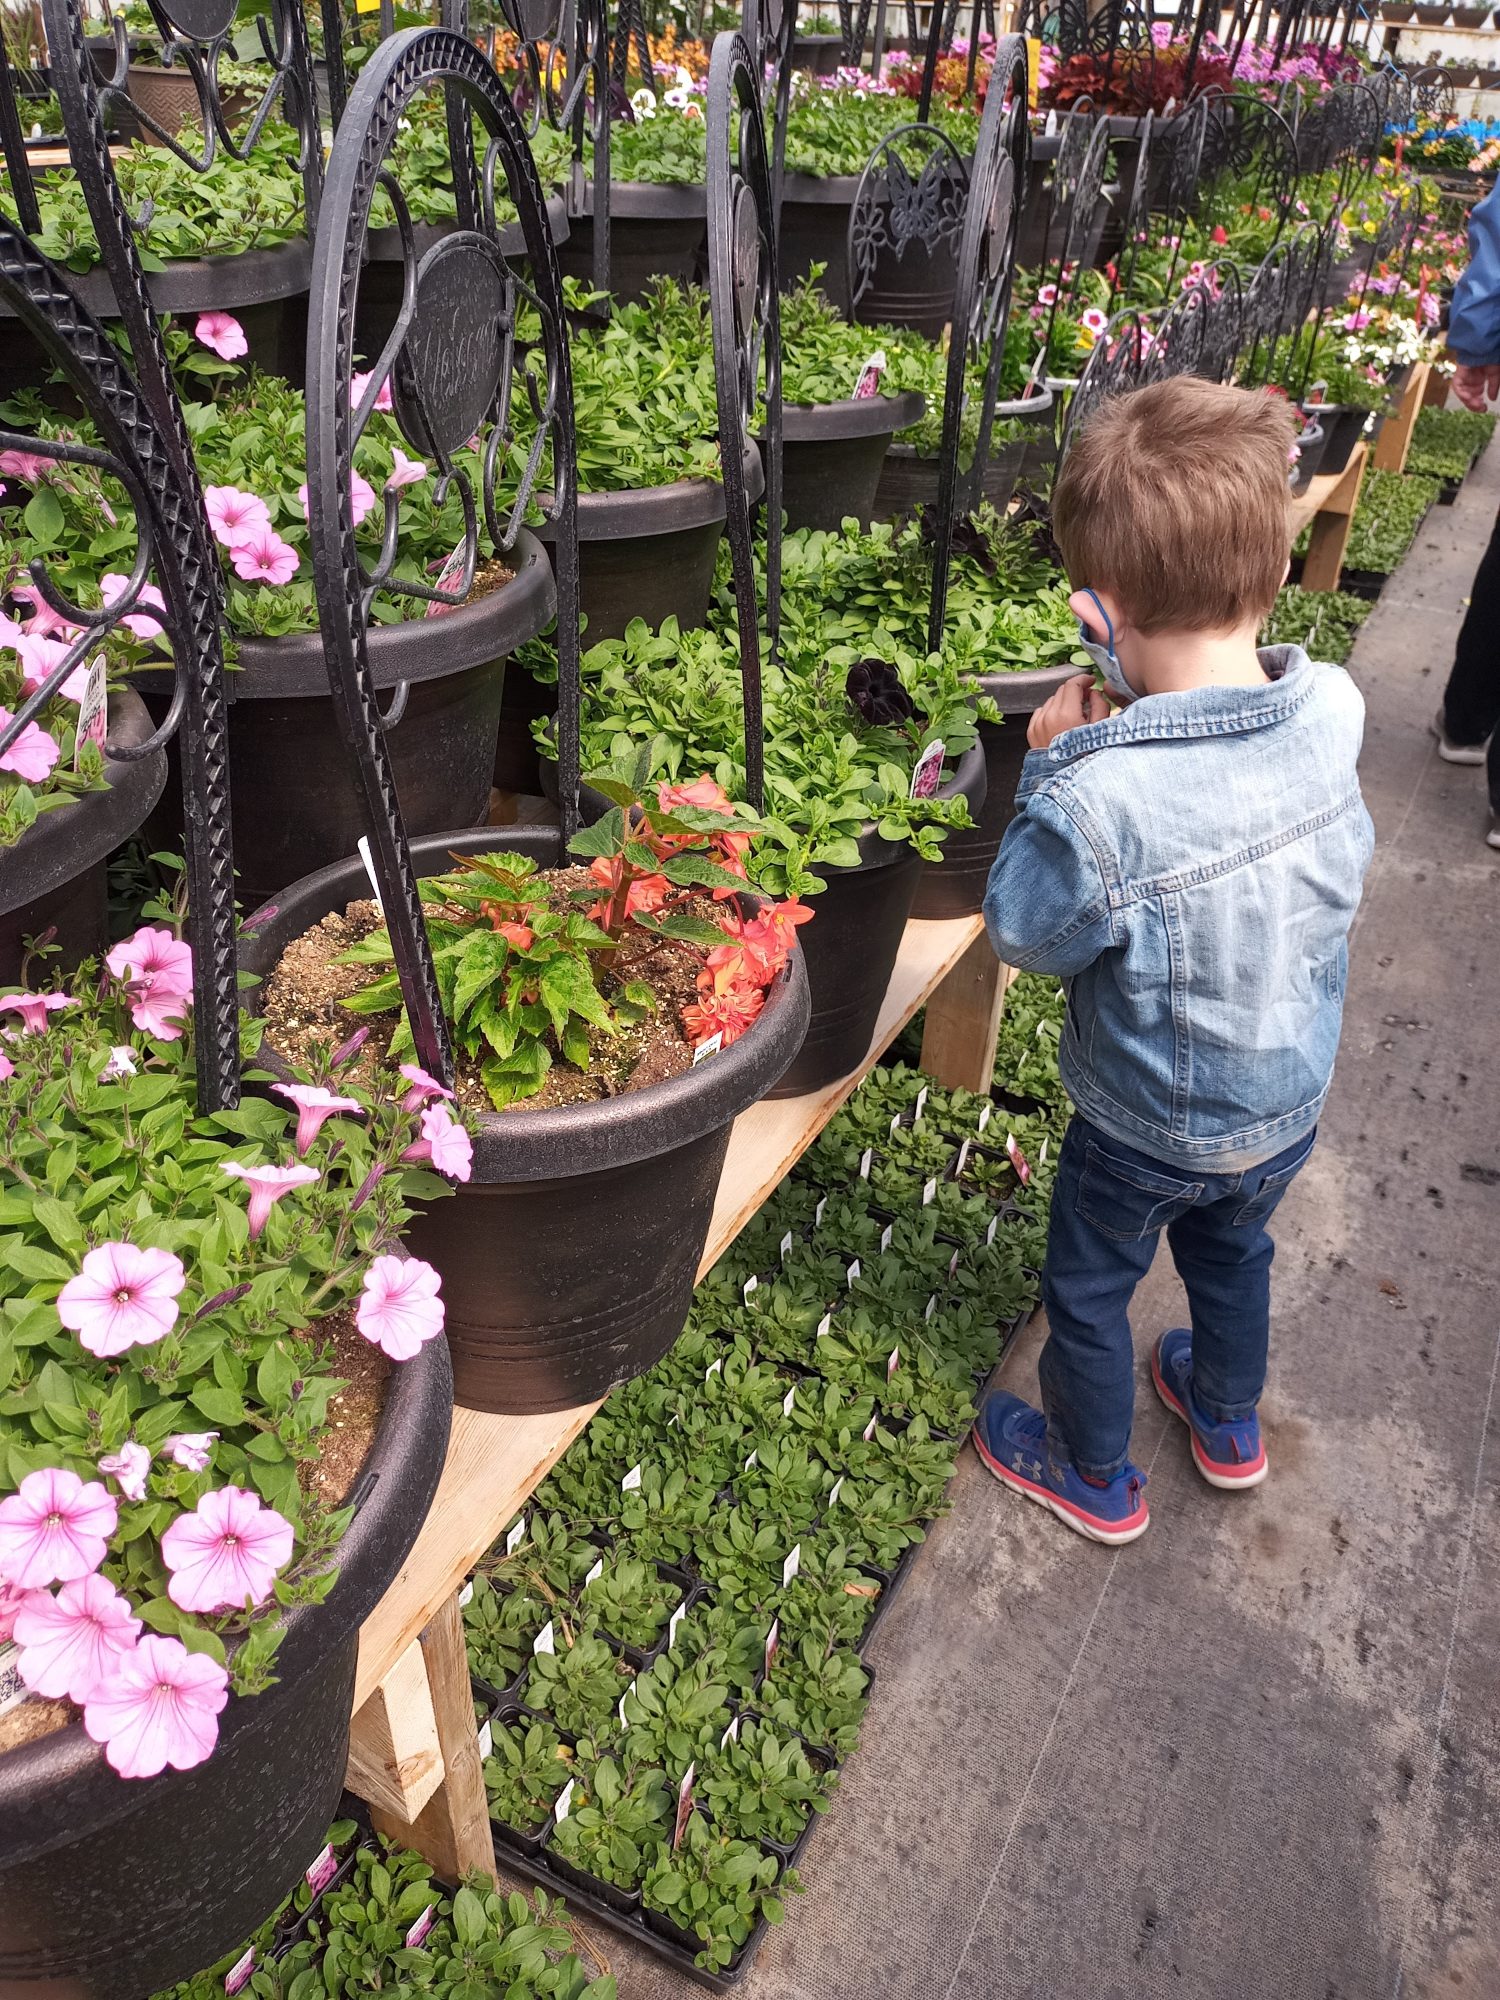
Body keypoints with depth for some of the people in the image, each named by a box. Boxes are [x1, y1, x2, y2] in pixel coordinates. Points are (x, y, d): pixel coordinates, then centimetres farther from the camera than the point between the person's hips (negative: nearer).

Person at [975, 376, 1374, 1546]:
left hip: (1148, 1127, -5)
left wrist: (1051, 766, -15)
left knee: (1089, 1289, 22)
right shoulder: (1333, 713, -20)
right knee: (1233, 1251, 33)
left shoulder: (1099, 800, -38)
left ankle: (1095, 1478, 46)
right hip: (1293, 1098, 6)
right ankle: (1230, 1424, 59)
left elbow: (1028, 936, -21)